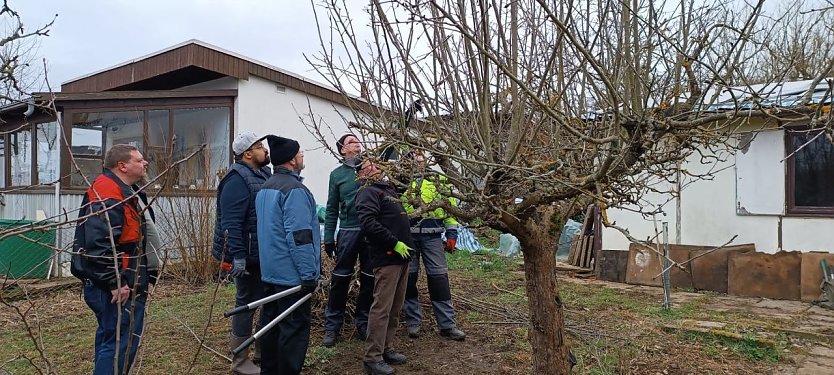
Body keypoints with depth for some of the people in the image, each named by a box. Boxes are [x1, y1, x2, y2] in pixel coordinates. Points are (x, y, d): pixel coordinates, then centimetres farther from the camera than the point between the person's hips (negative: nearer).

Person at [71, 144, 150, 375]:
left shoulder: (119, 192, 14)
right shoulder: (107, 200, -22)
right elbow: (97, 247, -29)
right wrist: (115, 283, -26)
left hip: (120, 284, 11)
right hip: (117, 289, -11)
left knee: (110, 337, 23)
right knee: (121, 343, -6)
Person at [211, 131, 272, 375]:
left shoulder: (263, 173, 12)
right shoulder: (237, 180, -18)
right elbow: (231, 223, -26)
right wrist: (238, 256, -29)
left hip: (265, 253, 9)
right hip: (248, 255, -9)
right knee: (246, 303, 2)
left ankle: (263, 352, 33)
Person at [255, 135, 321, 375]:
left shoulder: (265, 188, 13)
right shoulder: (294, 189, -17)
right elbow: (299, 236, -23)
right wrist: (309, 274, -19)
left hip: (271, 271, 10)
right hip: (291, 274, -9)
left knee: (272, 323, 16)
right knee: (294, 328, -1)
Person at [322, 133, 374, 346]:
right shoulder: (337, 174, 6)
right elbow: (332, 209, 7)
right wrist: (328, 237, 3)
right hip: (348, 231, -1)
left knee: (369, 280, 8)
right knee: (340, 279, 1)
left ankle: (363, 323, 22)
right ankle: (332, 326, 13)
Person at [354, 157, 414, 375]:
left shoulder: (388, 189, 18)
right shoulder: (368, 192, -8)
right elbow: (368, 223, -21)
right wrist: (395, 243, -19)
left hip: (401, 257, 9)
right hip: (387, 258, -9)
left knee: (395, 308, 13)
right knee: (382, 308, -7)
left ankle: (386, 348, 23)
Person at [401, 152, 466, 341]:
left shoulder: (439, 181, 10)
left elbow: (450, 206, 10)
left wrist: (451, 233, 4)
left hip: (432, 235, 0)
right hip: (407, 235, 0)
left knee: (439, 278, 1)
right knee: (409, 278, 4)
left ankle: (447, 324, 9)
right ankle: (413, 322, 18)